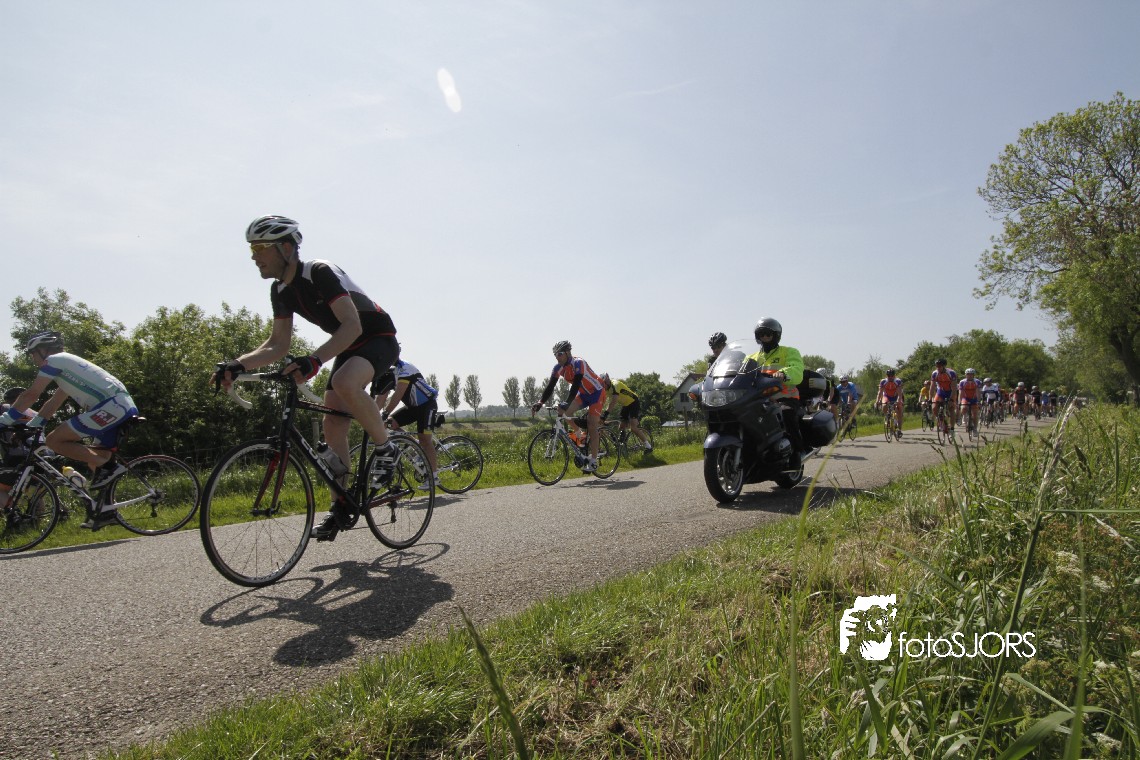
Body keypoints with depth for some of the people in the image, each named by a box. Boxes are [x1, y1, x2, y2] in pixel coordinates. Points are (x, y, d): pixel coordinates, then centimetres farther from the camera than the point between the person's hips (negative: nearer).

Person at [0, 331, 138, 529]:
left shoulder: (54, 360, 4)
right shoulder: (67, 365, 31)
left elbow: (31, 395, 0)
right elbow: (54, 403, 34)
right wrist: (28, 426, 30)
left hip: (112, 406, -10)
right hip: (126, 407, 10)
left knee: (54, 440, -7)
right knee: (94, 459, 18)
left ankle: (108, 467, -10)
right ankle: (105, 511, 18)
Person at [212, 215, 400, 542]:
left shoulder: (321, 273, -24)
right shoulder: (281, 290, 1)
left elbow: (352, 325, -34)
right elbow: (277, 345, 2)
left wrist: (314, 360, -46)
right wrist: (238, 364, -15)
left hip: (379, 338, -8)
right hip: (349, 347, 8)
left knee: (344, 383, -39)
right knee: (333, 424, 0)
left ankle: (386, 449, -16)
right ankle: (342, 505, 10)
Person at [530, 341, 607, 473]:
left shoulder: (578, 363, -28)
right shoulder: (558, 368, -8)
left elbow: (575, 385, -39)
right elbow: (550, 387, -13)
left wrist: (567, 403, -50)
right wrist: (540, 403, -28)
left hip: (597, 393, -7)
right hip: (583, 394, 7)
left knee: (591, 425, -15)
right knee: (564, 410, -15)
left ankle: (593, 461, -8)